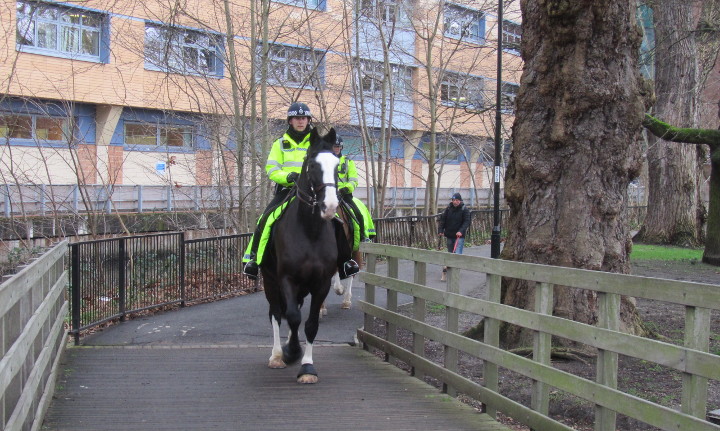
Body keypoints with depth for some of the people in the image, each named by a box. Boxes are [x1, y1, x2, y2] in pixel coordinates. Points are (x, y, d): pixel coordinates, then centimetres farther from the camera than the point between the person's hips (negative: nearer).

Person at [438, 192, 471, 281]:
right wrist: (440, 230, -9)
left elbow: (467, 222, -14)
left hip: (459, 236, -5)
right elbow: (442, 220, 5)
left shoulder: (464, 210, -6)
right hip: (449, 235, 5)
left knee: (457, 253, -16)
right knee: (451, 254, 13)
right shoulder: (448, 209, 5)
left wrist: (461, 231, -28)